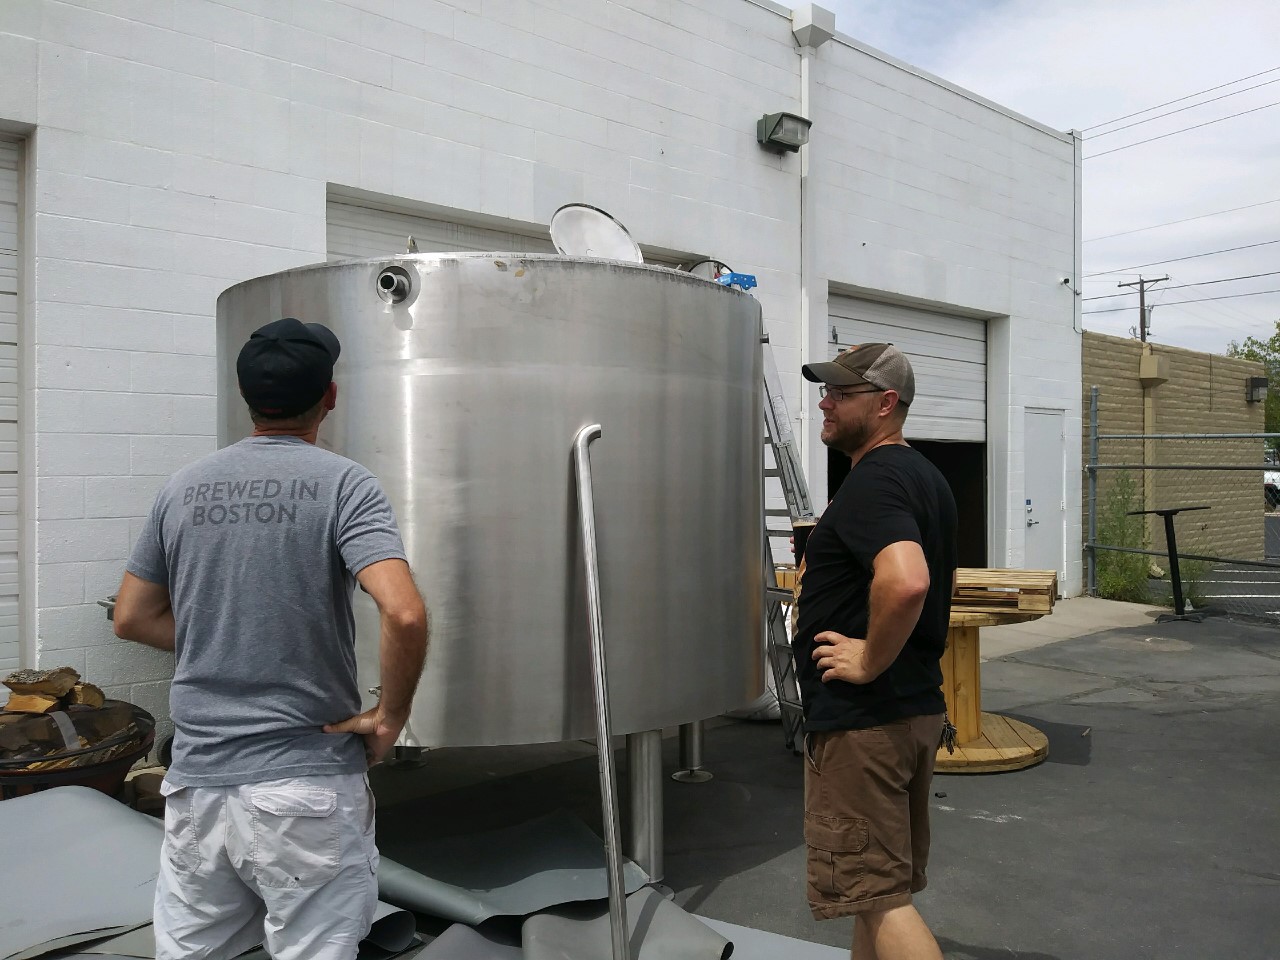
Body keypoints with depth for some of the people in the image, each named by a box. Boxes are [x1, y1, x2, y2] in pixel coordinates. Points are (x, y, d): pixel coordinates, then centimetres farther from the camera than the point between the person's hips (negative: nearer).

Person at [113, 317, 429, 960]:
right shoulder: (342, 484, -11)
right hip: (306, 786, -4)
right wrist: (390, 716, -10)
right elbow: (405, 614, -24)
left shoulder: (183, 488, 4)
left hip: (197, 780, 5)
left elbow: (131, 619, 13)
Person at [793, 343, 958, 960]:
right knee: (883, 882, 21)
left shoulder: (872, 481, -19)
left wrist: (870, 661, -23)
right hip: (919, 706, 10)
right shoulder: (926, 476, 13)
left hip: (862, 720, -10)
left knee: (877, 894, -1)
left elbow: (905, 581, -37)